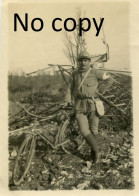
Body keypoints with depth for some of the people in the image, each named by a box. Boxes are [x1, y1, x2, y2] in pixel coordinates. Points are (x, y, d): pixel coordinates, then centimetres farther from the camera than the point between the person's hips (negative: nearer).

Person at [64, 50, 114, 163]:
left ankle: (93, 153, 26)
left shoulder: (95, 72, -7)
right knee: (84, 130, -9)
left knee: (93, 130, 3)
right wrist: (67, 100, 8)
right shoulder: (76, 74, 6)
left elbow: (110, 79, 2)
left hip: (93, 104, -3)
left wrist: (102, 92, 0)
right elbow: (71, 88, 20)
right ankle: (96, 149, 11)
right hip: (80, 106, 3)